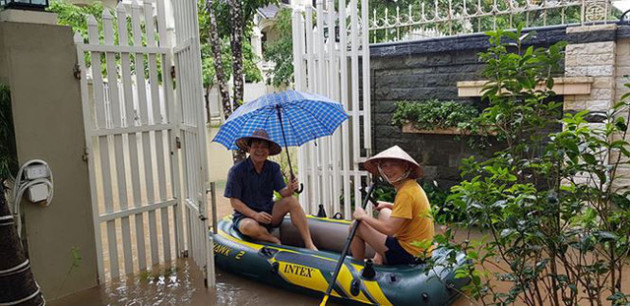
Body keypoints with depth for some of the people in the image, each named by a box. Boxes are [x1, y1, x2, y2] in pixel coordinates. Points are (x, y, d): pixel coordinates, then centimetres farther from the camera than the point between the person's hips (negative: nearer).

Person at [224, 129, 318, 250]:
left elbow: (282, 191, -5)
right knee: (250, 227, -38)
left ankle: (309, 244, -20)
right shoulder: (237, 170, -11)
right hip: (245, 215, -4)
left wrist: (290, 189, -30)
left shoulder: (274, 168, 1)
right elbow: (234, 201, -12)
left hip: (269, 213, 4)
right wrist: (255, 215, -24)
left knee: (291, 200, -21)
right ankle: (274, 241, -9)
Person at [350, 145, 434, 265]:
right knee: (384, 212, 27)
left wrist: (364, 216, -13)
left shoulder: (406, 192, -23)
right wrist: (389, 205, 15)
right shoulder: (412, 185, 4)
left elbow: (389, 229, -26)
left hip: (410, 254, -10)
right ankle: (379, 257, 23)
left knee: (356, 226, -4)